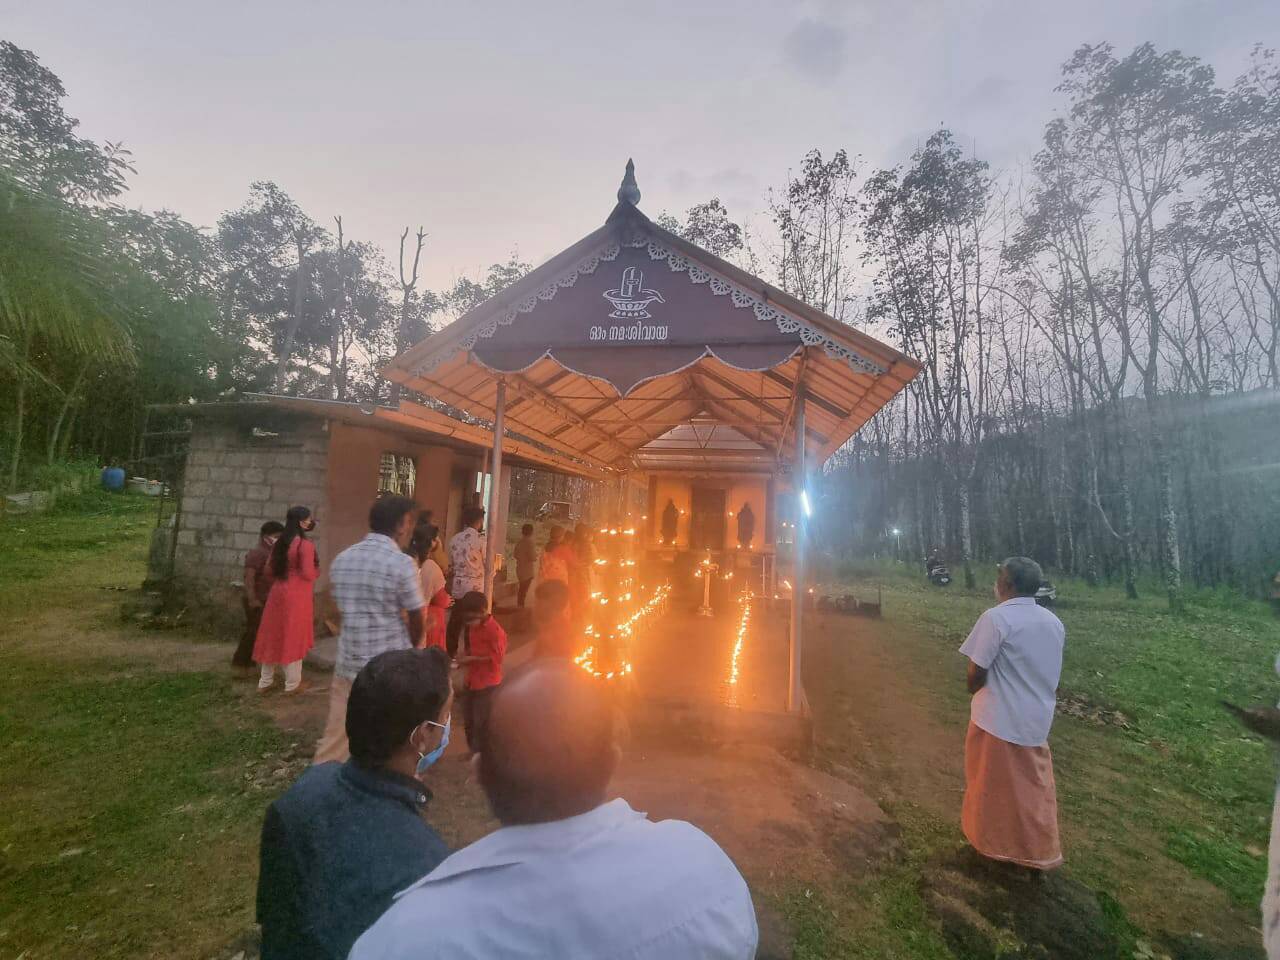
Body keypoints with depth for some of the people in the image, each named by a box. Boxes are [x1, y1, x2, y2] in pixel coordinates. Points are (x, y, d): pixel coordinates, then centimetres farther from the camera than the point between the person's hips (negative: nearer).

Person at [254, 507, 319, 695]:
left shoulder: (279, 543, 8)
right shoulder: (306, 545, -17)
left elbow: (272, 569, 15)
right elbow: (308, 574, -19)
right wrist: (317, 570, 1)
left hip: (277, 593, 7)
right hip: (296, 597, -7)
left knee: (273, 637, 15)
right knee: (293, 639, 4)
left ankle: (265, 682, 26)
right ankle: (293, 684, 16)